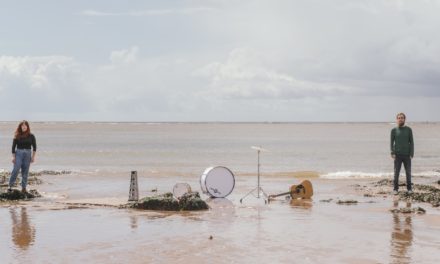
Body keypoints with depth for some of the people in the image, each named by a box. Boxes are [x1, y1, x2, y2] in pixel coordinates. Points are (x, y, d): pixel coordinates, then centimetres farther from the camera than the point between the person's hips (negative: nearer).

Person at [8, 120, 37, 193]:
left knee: (25, 171, 3)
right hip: (18, 153, -1)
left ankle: (24, 187, 10)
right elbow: (13, 146, 3)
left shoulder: (31, 136, 2)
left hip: (27, 154, 1)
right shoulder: (17, 136, 1)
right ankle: (10, 185, -5)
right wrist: (13, 156, -3)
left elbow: (34, 146, 8)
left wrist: (33, 156, 2)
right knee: (16, 169, -11)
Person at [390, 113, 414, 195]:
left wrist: (411, 154, -5)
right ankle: (396, 189, 7)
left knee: (408, 172, 5)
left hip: (407, 155, 0)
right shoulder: (394, 130, 3)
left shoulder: (408, 129, 3)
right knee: (396, 173, -1)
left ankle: (409, 188, 15)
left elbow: (411, 142, 3)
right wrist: (392, 153, -9)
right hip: (397, 155, 0)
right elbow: (391, 142, 3)